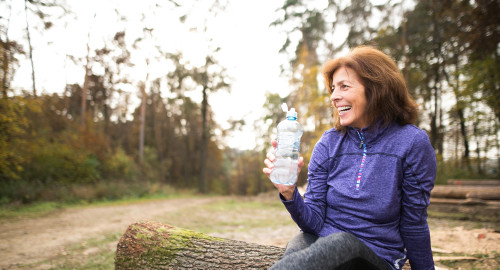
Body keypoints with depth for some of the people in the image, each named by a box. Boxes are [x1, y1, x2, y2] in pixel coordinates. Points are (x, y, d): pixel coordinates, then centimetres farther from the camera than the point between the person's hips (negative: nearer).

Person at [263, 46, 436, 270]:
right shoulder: (329, 143, 1)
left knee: (343, 243, -37)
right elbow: (314, 222, -2)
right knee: (298, 246, -35)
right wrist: (289, 192, -20)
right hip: (321, 244, 2)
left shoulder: (412, 143, -8)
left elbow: (413, 224, 1)